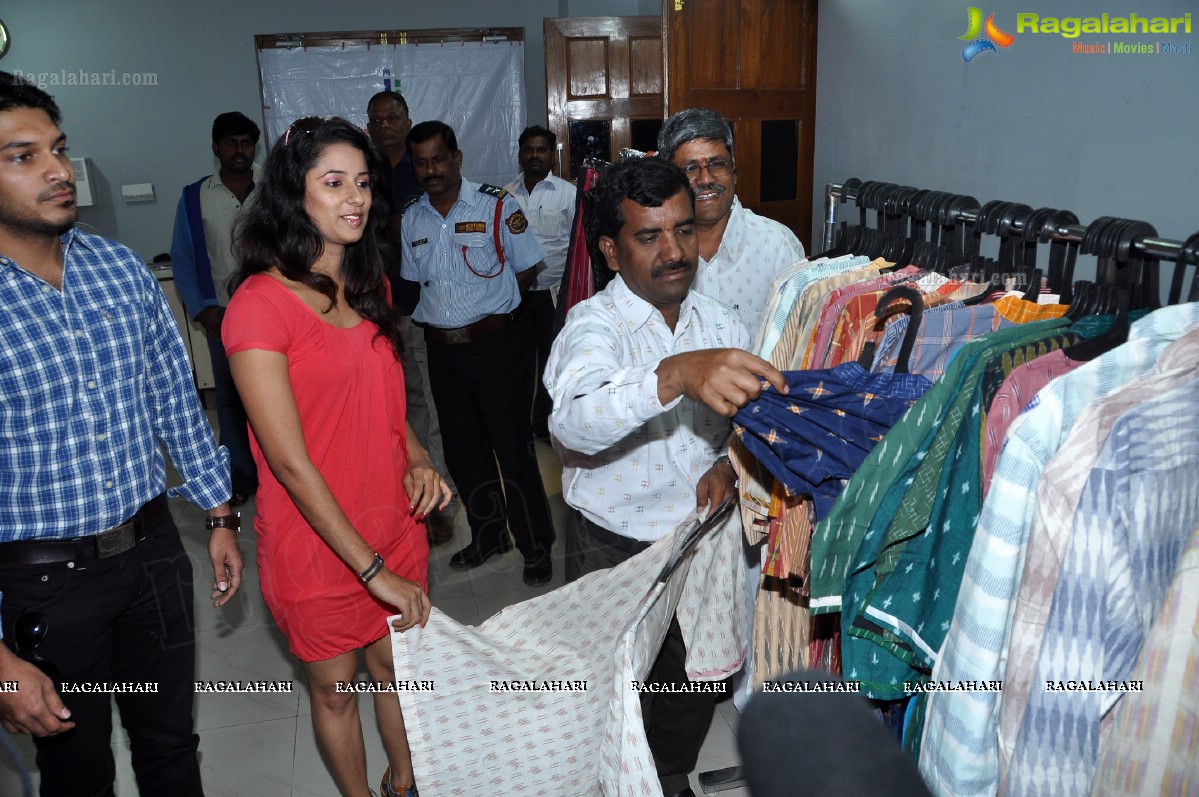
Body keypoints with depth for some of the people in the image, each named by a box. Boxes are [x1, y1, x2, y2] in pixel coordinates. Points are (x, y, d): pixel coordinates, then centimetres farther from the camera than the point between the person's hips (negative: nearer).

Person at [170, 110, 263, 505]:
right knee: (231, 400, 9)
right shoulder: (194, 198, 4)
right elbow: (182, 261, 5)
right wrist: (202, 310, -5)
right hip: (223, 318, 1)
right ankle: (240, 476, 23)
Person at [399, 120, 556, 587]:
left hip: (493, 342, -5)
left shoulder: (496, 206, -5)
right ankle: (488, 536, 32)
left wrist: (484, 302, -2)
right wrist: (435, 318, 1)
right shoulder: (411, 219, 8)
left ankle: (537, 547, 14)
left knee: (513, 446, 0)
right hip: (441, 349, 5)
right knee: (462, 448, 14)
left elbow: (528, 268, 0)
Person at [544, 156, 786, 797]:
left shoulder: (719, 323, -1)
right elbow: (573, 421, -43)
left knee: (693, 684, 21)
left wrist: (731, 462, -13)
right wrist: (677, 374, -60)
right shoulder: (593, 326, -20)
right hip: (614, 549, -5)